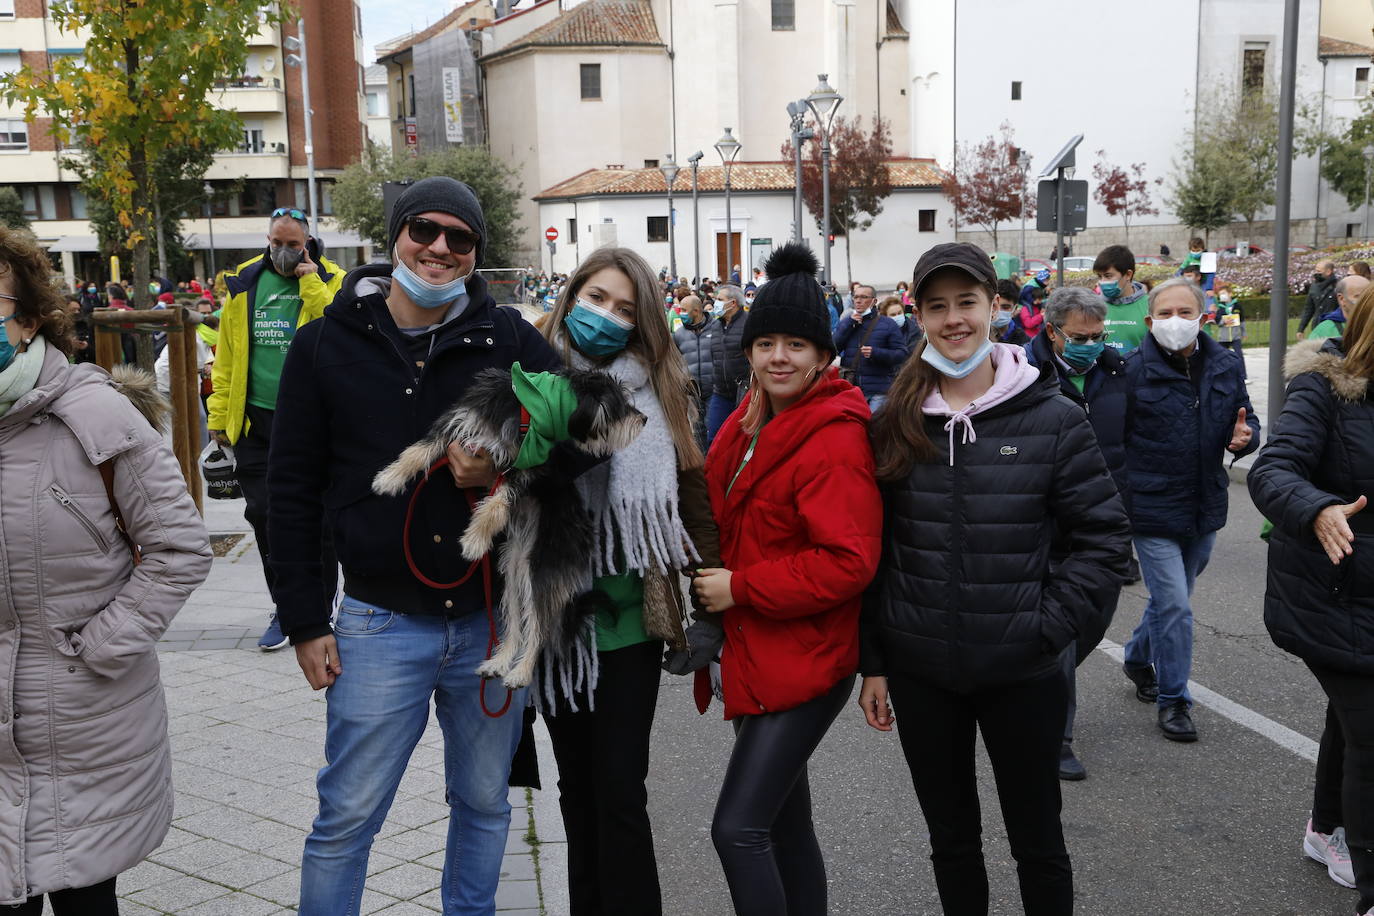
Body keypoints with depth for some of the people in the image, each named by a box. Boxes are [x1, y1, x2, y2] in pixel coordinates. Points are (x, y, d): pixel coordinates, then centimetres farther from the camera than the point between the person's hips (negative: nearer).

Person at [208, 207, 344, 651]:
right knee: (263, 514, 5)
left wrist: (311, 284, -17)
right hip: (255, 419, 3)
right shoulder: (244, 284, 8)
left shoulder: (331, 282, 0)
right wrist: (219, 417, 5)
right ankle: (286, 609, 21)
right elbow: (226, 357, 9)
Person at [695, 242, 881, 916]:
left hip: (805, 661, -9)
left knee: (738, 828, -11)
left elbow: (848, 562, -24)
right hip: (755, 653, 9)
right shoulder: (752, 420, 10)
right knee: (785, 825, 19)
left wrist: (740, 588, -18)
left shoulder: (835, 439, -18)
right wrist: (714, 577, 9)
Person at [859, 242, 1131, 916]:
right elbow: (870, 551, 5)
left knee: (1038, 842, 13)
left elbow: (1103, 537, -3)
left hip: (1022, 675, -2)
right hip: (921, 675, 2)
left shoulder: (1052, 419, -6)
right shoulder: (893, 424, 0)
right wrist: (872, 663, 4)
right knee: (951, 839, 17)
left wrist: (1047, 626, -12)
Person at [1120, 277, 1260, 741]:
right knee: (1174, 606, -6)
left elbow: (1245, 420, 14)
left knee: (1171, 598, 19)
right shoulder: (1133, 370, -12)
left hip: (1205, 509, 5)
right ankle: (1173, 699, 9)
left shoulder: (1226, 366, 3)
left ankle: (1138, 659, 44)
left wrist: (1245, 437, -10)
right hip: (1153, 509, -5)